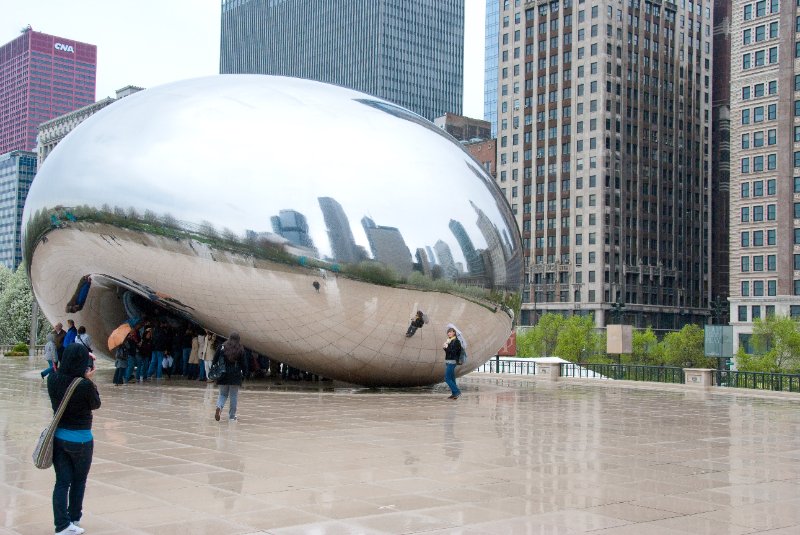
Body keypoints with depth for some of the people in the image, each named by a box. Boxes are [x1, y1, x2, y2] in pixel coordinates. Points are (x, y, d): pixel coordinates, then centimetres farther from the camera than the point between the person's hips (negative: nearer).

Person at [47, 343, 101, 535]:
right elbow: (95, 405, -5)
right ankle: (74, 518, 30)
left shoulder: (52, 379, -9)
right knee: (78, 481, 16)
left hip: (58, 437, 4)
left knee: (62, 481, 10)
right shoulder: (85, 385, -23)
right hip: (80, 440, -4)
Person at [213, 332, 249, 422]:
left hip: (223, 375, 2)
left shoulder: (222, 347, 1)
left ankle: (219, 407, -15)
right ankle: (232, 416, 10)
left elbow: (215, 360, 5)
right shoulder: (240, 350, -4)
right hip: (235, 377, -2)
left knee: (223, 394, 14)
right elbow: (244, 364, -2)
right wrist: (244, 374, 10)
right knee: (234, 396, 7)